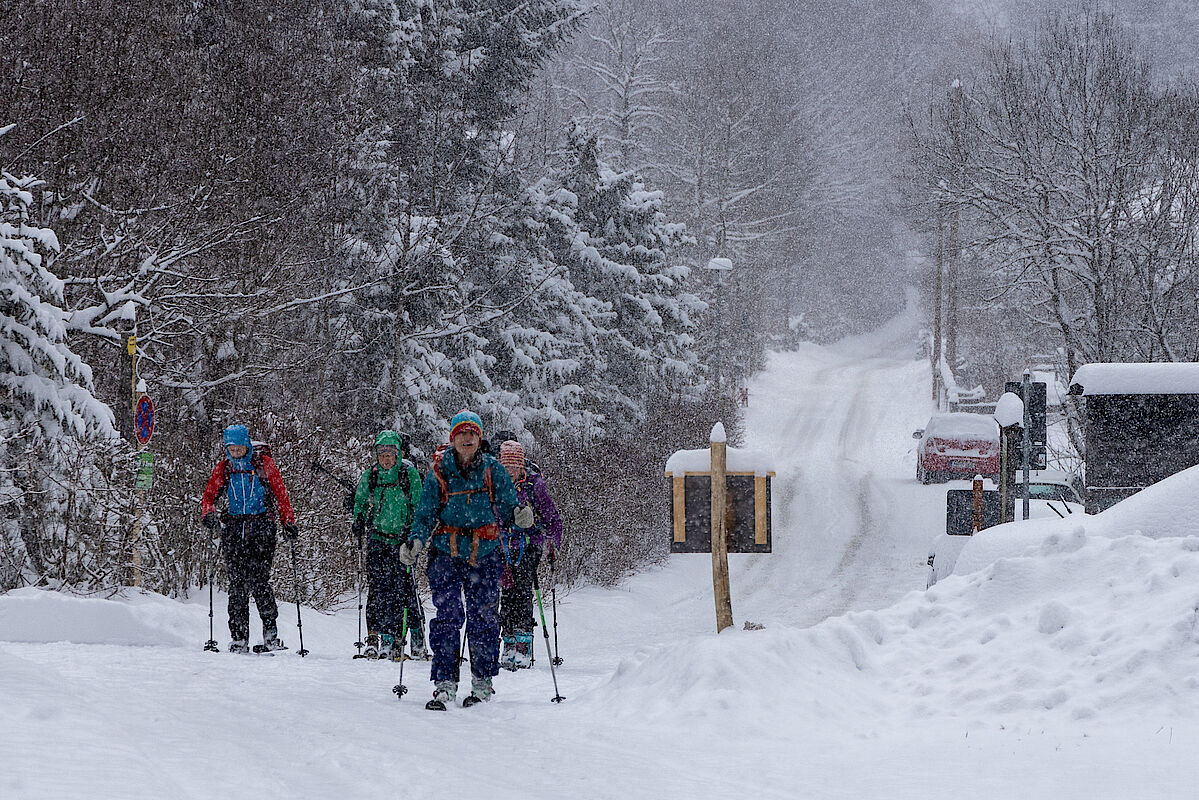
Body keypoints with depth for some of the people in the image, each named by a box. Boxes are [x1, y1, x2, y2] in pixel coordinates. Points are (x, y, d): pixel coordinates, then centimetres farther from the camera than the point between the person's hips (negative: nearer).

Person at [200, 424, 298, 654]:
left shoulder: (263, 463, 2)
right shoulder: (223, 468, 10)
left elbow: (281, 494, 5)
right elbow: (209, 496, 11)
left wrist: (289, 523, -1)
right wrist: (208, 515, -10)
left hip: (261, 529, -3)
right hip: (233, 529, 3)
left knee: (258, 582, -14)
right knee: (237, 585, -2)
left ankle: (270, 632, -4)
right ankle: (239, 639, 1)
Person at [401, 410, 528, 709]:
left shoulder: (492, 469, 0)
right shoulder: (439, 472, -1)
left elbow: (507, 505, 2)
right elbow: (426, 514, 1)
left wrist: (518, 514, -21)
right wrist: (415, 542, -15)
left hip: (484, 554, 1)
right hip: (447, 553, 0)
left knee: (482, 617, 1)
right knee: (447, 616, -10)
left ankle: (483, 681, 15)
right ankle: (444, 683, -8)